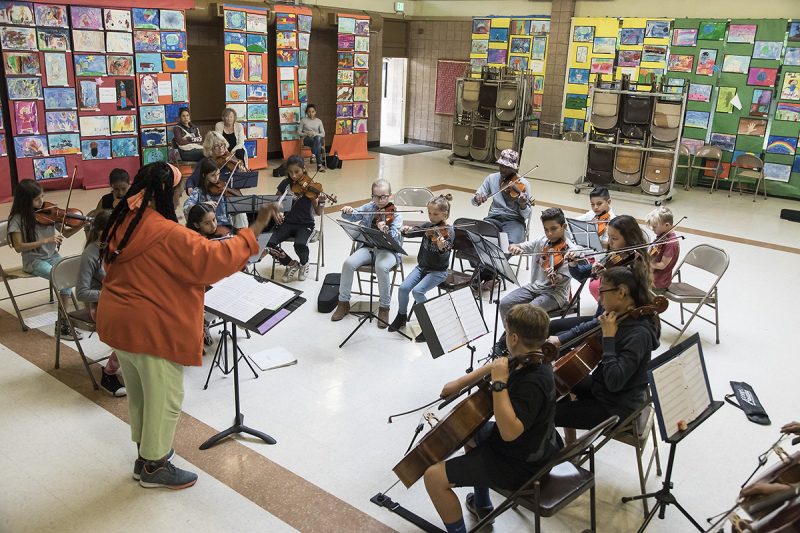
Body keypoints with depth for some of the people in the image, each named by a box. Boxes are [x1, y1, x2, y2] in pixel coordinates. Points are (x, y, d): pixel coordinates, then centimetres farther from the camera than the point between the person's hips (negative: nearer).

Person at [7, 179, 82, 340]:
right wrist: (46, 240, -23)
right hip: (33, 261, -4)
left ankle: (62, 322, -16)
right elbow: (18, 247, -16)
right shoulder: (18, 219, -10)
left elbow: (66, 233, 6)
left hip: (52, 256, 4)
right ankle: (65, 320, -16)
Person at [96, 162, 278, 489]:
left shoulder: (121, 224, 3)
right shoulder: (168, 234, -24)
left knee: (139, 394, 23)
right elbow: (215, 259, -27)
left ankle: (146, 453, 40)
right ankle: (154, 467, 24)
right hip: (152, 329, -9)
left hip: (118, 322, 9)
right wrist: (256, 228, -23)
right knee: (164, 400, 9)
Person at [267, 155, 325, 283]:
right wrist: (276, 212, -10)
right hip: (286, 222, 3)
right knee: (269, 243, -24)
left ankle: (304, 264, 3)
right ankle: (291, 264, 5)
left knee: (300, 244, -35)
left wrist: (321, 202, -32)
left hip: (305, 224, -3)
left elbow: (318, 212, -10)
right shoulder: (285, 184, 0)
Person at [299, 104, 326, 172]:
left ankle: (313, 156, -44)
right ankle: (319, 165, -45)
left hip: (317, 138, 2)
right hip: (307, 139, -2)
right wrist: (306, 134, -14)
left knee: (318, 138, -41)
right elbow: (299, 132, 6)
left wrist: (314, 134, -14)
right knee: (318, 145, -38)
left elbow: (323, 134, 4)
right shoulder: (303, 120, 7)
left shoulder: (319, 121, 9)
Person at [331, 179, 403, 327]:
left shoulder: (395, 214, -7)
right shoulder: (368, 208, 6)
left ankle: (384, 308, -17)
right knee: (348, 263, -22)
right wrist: (347, 211, -15)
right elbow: (351, 216, 9)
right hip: (368, 247, 4)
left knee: (381, 267, -37)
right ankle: (343, 303, -3)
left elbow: (395, 237, -20)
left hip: (388, 250, -4)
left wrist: (386, 231, -42)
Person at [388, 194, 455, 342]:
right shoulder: (428, 226, 5)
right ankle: (402, 316, 14)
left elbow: (444, 255, -27)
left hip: (438, 271, -6)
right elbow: (414, 231, 2)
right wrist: (407, 229, -20)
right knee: (403, 288, -13)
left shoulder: (448, 231, -13)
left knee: (417, 291, -25)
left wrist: (441, 247, -48)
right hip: (422, 267, 6)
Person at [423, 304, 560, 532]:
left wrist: (499, 383, -38)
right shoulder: (532, 360, -5)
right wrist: (461, 383, 7)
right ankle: (482, 505, 43)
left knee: (433, 476, -12)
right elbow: (495, 366, 12)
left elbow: (509, 432, -39)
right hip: (529, 445, 10)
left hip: (518, 463, -10)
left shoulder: (533, 383, -34)